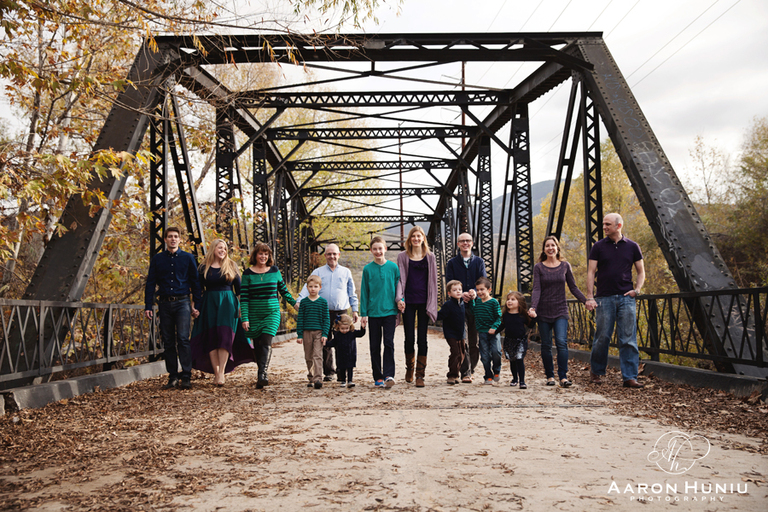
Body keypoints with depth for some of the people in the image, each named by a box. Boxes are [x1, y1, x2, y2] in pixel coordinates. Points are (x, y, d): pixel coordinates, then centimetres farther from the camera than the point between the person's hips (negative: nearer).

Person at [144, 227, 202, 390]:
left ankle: (186, 377, -9)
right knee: (168, 342, 4)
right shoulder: (157, 259, 11)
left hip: (182, 303, -2)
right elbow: (150, 283, 11)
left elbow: (195, 283, 10)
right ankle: (173, 377, 10)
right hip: (164, 304, 2)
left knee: (183, 339, -11)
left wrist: (197, 305, 4)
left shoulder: (188, 258, 8)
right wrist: (148, 306, 4)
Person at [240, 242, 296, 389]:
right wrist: (244, 318, -7)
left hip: (272, 312, 0)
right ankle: (261, 375, 16)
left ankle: (262, 375, -22)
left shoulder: (275, 271, 6)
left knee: (266, 342, -15)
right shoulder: (248, 273, 1)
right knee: (257, 346, 4)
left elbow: (283, 290, 18)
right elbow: (243, 297, -2)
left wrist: (294, 303, 17)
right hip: (254, 315, 0)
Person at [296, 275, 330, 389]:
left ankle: (318, 379, -17)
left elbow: (326, 319, 2)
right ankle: (311, 378, 21)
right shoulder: (304, 302, 4)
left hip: (319, 332, -2)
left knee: (317, 356, -12)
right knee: (308, 357, 9)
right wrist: (299, 335, 1)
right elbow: (300, 319, 6)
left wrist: (325, 334, -6)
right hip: (306, 332, 2)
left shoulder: (323, 302, 2)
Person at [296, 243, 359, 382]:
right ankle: (328, 372, 9)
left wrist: (355, 310, 11)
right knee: (325, 343, 0)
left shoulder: (346, 272, 13)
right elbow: (308, 287, 0)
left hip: (341, 313, 0)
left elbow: (352, 293, 16)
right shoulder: (317, 272, 10)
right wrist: (299, 301, -16)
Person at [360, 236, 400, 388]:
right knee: (375, 346, 6)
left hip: (389, 312, -1)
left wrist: (400, 310, 2)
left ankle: (389, 375, -7)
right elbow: (364, 293, 5)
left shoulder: (393, 267, 3)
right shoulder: (367, 269, 3)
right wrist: (364, 314, 1)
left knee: (389, 343, -8)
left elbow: (398, 289, 7)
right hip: (373, 312, 1)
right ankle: (378, 377, 13)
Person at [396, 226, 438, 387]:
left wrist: (432, 304, 0)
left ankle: (420, 375, 5)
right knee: (409, 338, 3)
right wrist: (399, 298, -11)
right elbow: (400, 279, 2)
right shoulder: (403, 256, 6)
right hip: (408, 301, 0)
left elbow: (433, 280, 6)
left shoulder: (430, 257, 7)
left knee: (422, 339, -1)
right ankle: (409, 368, 26)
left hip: (424, 301, 0)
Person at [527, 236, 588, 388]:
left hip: (561, 311, 0)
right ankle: (550, 376, 15)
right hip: (543, 312, 0)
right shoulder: (538, 267, 2)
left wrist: (586, 301, -2)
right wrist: (533, 307, -20)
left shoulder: (565, 266, 5)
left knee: (561, 342, -14)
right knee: (546, 345, 4)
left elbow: (573, 287, 9)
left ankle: (563, 377, -13)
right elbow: (536, 289, -6)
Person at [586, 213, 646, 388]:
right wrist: (589, 297, -5)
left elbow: (641, 271, 15)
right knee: (602, 337, 1)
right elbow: (591, 272, 3)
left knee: (628, 339, -2)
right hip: (604, 298, -1)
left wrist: (637, 289, -1)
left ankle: (630, 377, 1)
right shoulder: (599, 247, 5)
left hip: (626, 298, 1)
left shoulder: (632, 247, 8)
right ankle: (596, 371, 19)